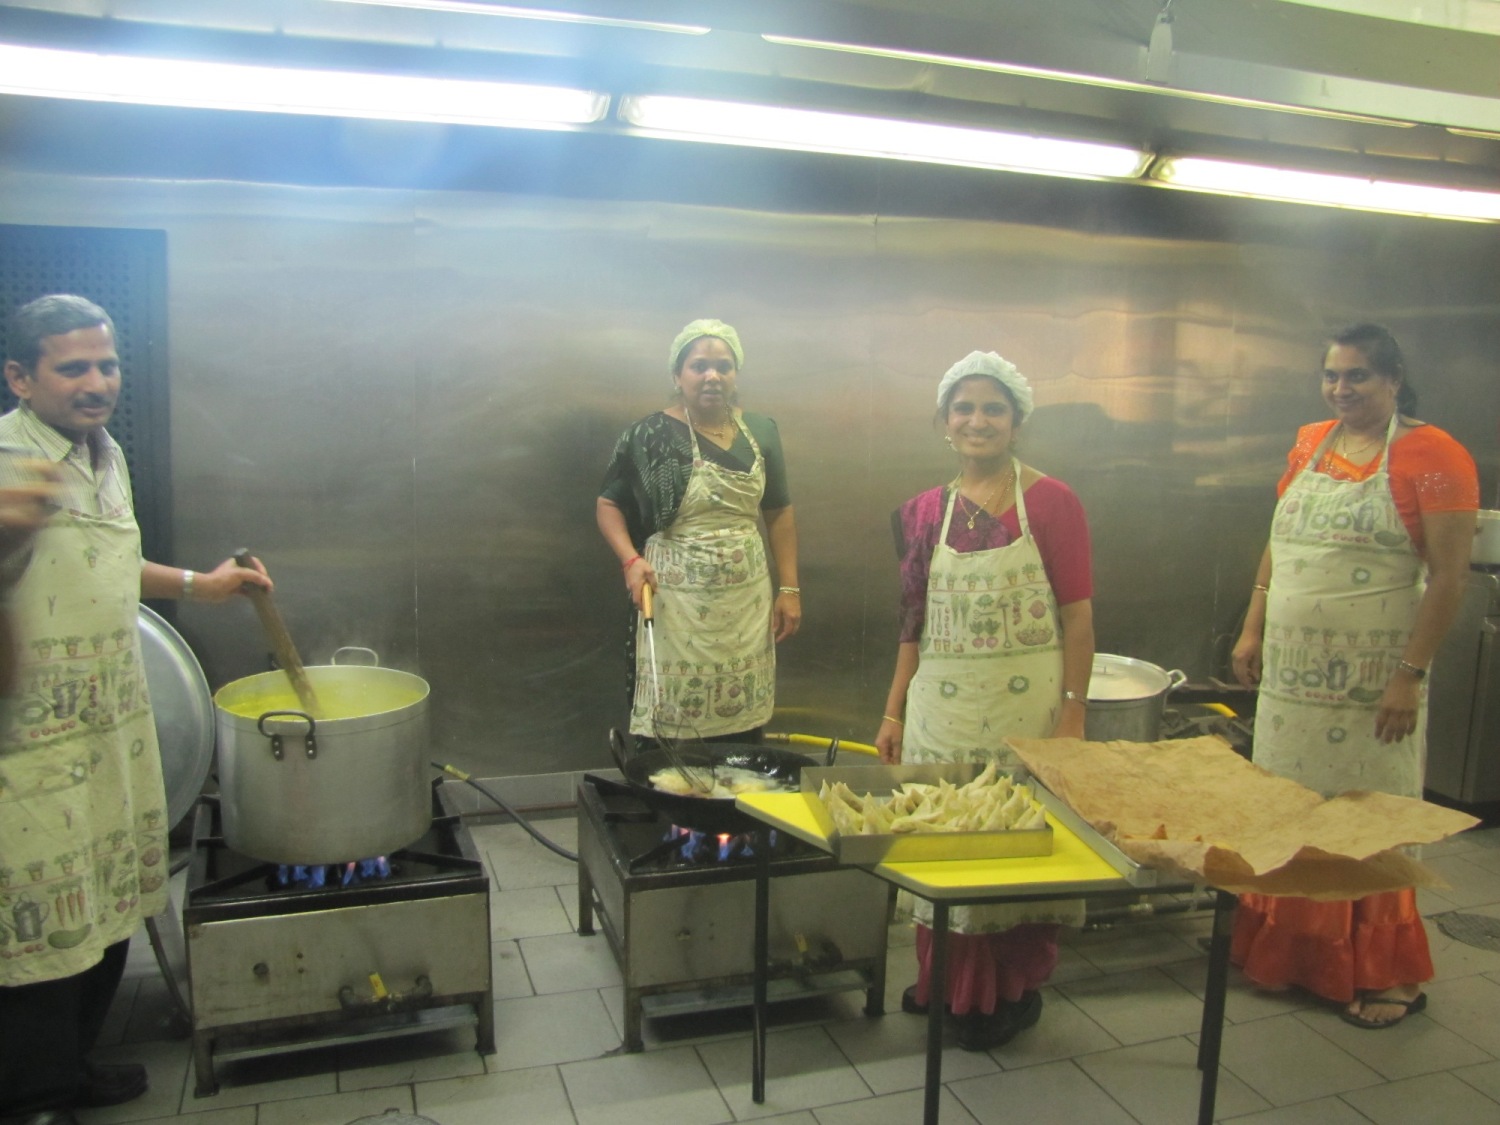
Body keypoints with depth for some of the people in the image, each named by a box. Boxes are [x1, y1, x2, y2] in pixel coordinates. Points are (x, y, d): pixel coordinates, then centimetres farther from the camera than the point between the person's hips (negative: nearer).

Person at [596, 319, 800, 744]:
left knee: (742, 725, 8)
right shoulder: (650, 436, -6)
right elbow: (608, 504, 3)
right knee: (670, 725, -2)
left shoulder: (761, 432, 7)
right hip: (677, 603, -4)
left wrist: (789, 588, 7)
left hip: (747, 602, 4)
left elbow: (779, 512, 13)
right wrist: (631, 560, -14)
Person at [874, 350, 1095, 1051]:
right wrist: (894, 713, 10)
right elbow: (914, 623, 11)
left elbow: (1078, 617, -6)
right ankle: (945, 978, 32)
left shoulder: (1051, 502, -4)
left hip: (1026, 704, -3)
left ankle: (1012, 992, 25)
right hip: (941, 705, 4)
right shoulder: (924, 512, 8)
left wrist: (1073, 712, -12)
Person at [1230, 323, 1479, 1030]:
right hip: (1292, 671, 6)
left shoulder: (1432, 456, -9)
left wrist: (1411, 675, -16)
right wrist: (1252, 631, 11)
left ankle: (1387, 977, 22)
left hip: (1371, 680, -6)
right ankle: (1286, 954, 30)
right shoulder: (1310, 444, 10)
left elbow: (1449, 576, -12)